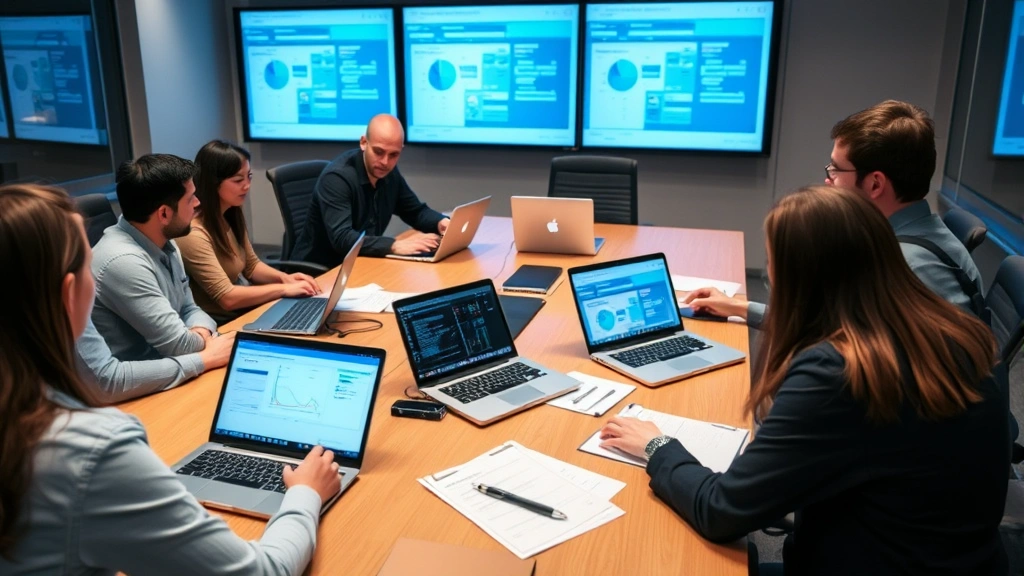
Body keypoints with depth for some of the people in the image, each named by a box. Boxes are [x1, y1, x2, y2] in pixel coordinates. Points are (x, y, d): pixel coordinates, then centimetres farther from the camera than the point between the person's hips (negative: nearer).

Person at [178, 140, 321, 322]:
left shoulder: (232, 214, 3)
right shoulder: (194, 234, -23)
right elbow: (227, 298, -24)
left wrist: (284, 277, -4)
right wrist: (284, 288, -20)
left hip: (247, 307, 8)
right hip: (224, 324, -8)